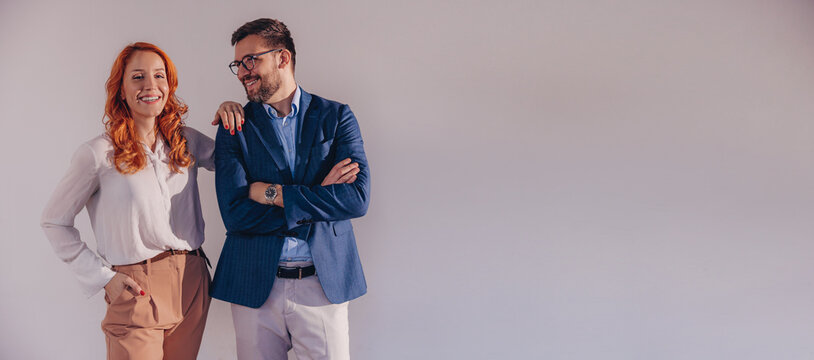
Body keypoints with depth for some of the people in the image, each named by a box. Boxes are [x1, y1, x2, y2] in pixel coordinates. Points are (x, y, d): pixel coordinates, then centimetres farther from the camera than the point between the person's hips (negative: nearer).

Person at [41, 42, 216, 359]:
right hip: (137, 290, -4)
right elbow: (54, 222, 1)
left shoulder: (186, 141, 6)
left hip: (192, 283, 5)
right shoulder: (99, 153, -6)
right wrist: (102, 276, -4)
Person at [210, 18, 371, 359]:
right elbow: (235, 213, -9)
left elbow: (358, 198, -11)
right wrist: (318, 196, -12)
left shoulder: (335, 117, 2)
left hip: (325, 283, 0)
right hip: (254, 286, 1)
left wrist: (272, 193, -14)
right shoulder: (235, 127, 3)